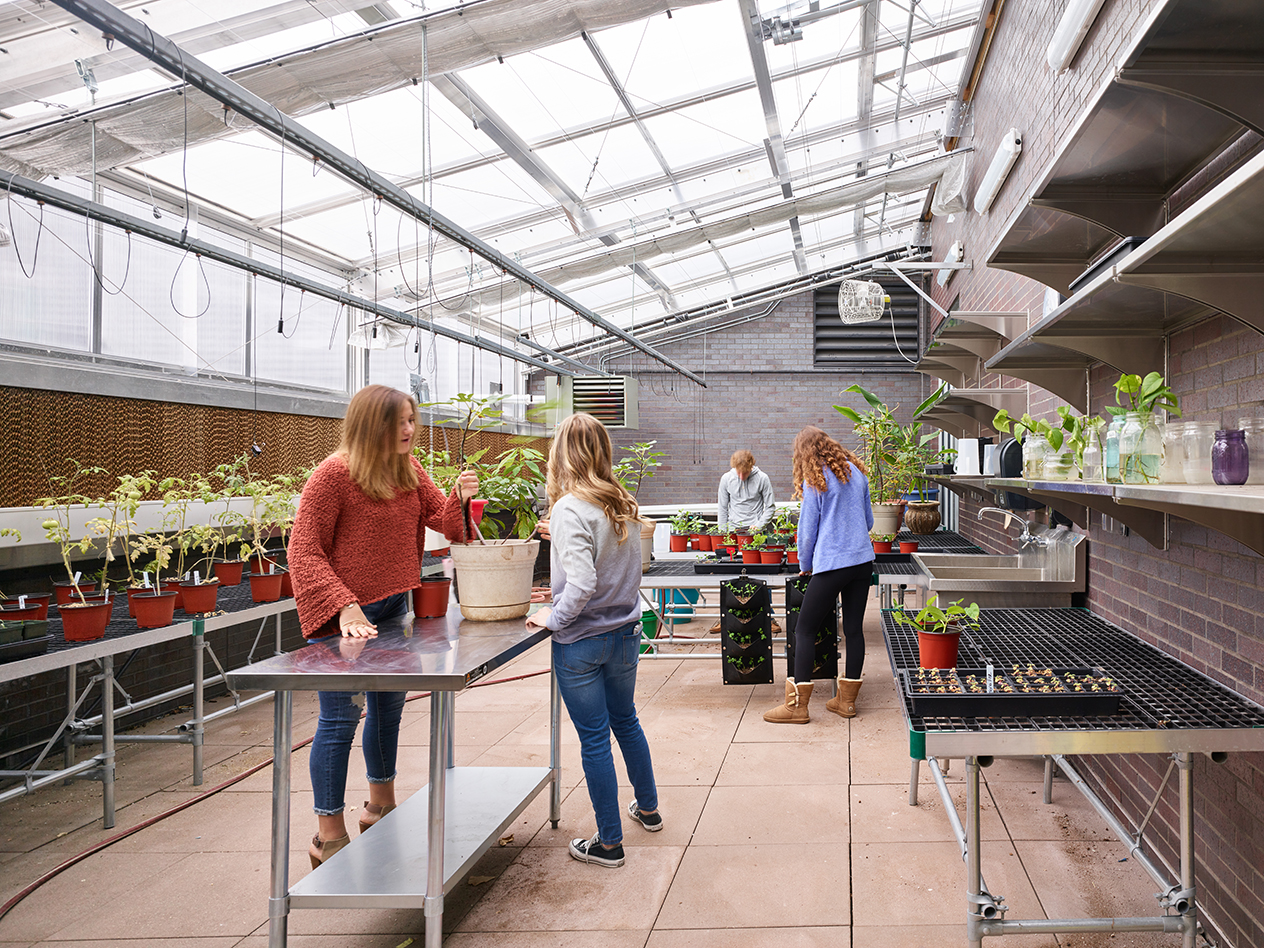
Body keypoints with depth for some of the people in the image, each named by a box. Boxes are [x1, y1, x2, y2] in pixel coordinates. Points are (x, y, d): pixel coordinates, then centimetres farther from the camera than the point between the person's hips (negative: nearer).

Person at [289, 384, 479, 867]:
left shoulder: (408, 469, 6)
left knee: (389, 705, 19)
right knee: (340, 718, -2)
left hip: (393, 609, 8)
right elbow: (304, 551, -17)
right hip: (344, 617, -8)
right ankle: (329, 834, 12)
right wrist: (344, 607, -26)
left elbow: (443, 520, 8)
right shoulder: (334, 474, -16)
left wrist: (460, 498, -15)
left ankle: (381, 805, 39)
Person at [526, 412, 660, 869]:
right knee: (625, 720, 25)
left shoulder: (570, 509, -20)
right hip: (625, 632, 7)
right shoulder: (624, 505, 1)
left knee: (594, 738, 5)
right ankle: (648, 808, 41)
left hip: (581, 641, -7)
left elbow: (581, 584, -27)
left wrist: (552, 618, -12)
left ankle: (609, 842, 17)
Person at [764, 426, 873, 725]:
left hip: (831, 564, -7)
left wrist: (805, 565, 11)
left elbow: (807, 529, -4)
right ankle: (847, 700, 19)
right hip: (862, 560, 7)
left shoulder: (815, 480, -7)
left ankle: (797, 705, 0)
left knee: (804, 630, 0)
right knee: (854, 629, 11)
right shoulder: (856, 472, 11)